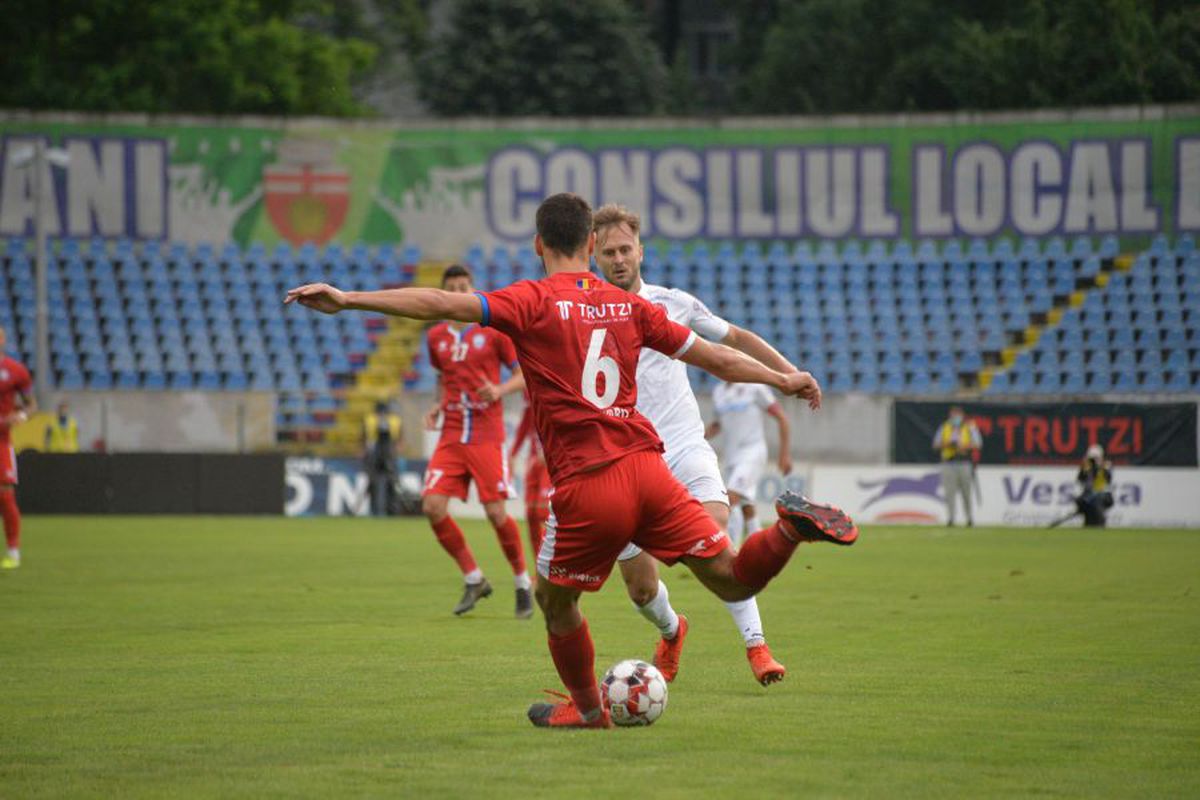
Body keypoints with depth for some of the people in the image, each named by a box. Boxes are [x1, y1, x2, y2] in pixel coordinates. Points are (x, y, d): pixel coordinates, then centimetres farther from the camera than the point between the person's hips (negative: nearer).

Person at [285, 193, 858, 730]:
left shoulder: (535, 302, -1)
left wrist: (346, 300, -14)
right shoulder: (628, 305, 13)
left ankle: (586, 708, 35)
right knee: (733, 582, 9)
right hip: (646, 465, 4)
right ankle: (793, 527, -18)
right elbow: (710, 356, 20)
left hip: (585, 486, -4)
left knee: (555, 599, 21)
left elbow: (440, 304, -12)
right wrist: (783, 381, 33)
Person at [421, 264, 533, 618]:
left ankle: (523, 583, 11)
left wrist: (499, 390, -18)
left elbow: (524, 373, 1)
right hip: (451, 436, 4)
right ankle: (473, 580, 6)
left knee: (496, 512, -9)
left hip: (487, 436, -4)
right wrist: (438, 405, 8)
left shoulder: (493, 332, -2)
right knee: (433, 506, -10)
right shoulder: (436, 337, 10)